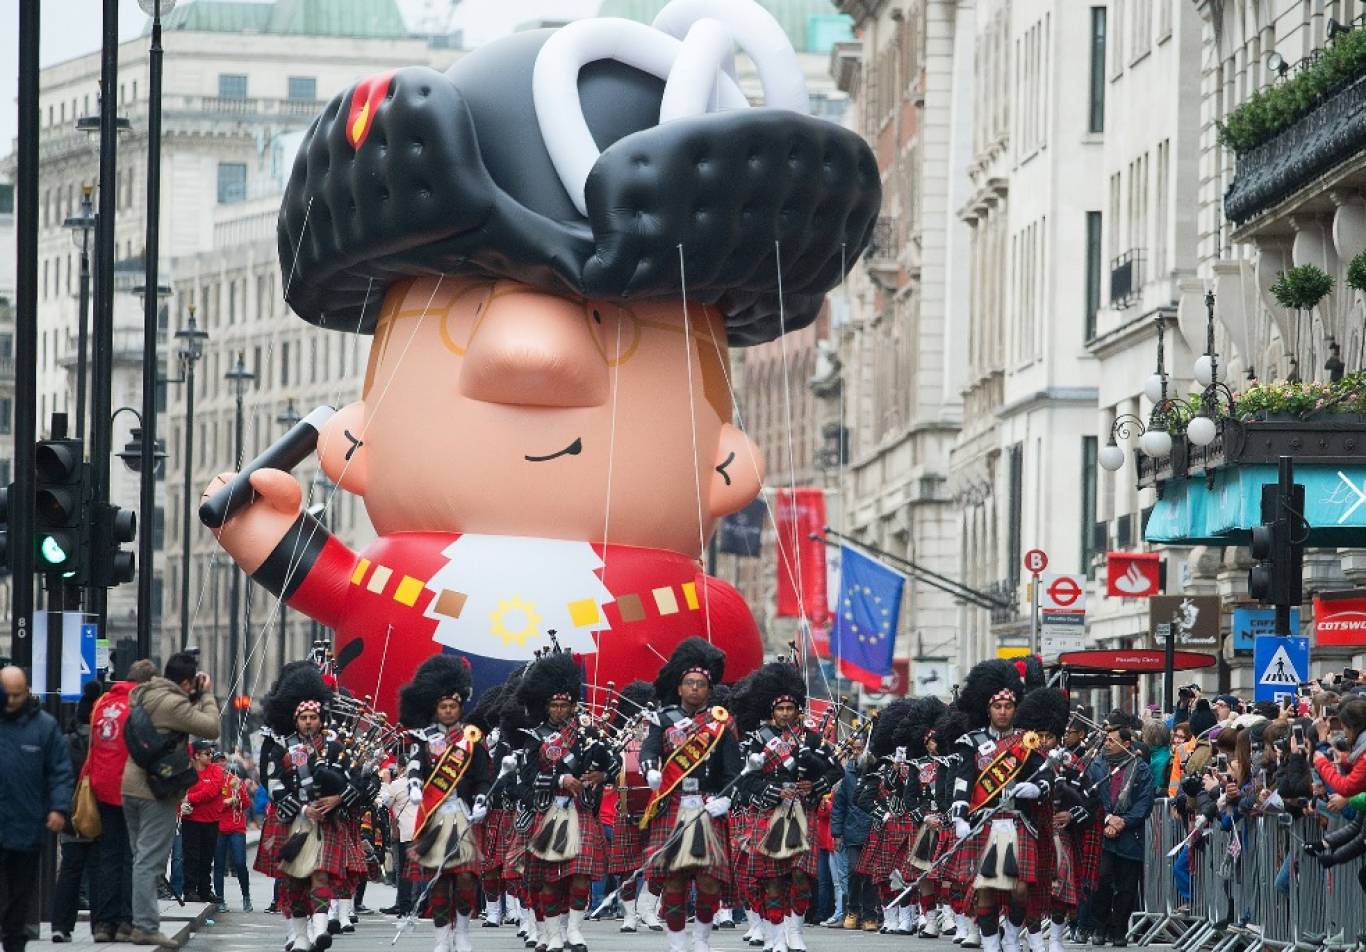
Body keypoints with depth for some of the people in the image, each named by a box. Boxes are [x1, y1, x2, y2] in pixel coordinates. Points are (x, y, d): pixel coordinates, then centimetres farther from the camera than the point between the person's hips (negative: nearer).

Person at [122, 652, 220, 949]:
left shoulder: (143, 695, 12)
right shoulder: (172, 703, -17)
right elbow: (211, 728, -17)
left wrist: (198, 697, 7)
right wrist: (207, 694, -4)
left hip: (132, 787, 9)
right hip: (157, 791, -9)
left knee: (142, 857, 16)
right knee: (150, 860, -8)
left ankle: (140, 922, 19)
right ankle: (145, 927, -8)